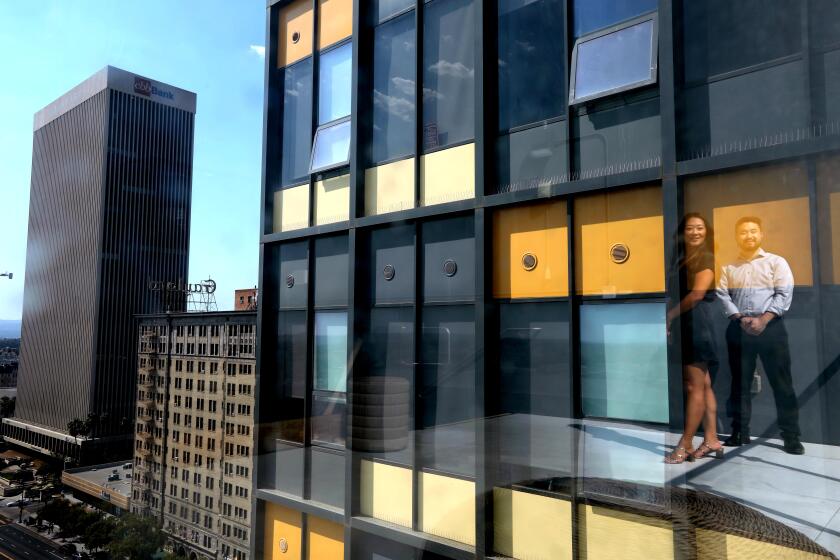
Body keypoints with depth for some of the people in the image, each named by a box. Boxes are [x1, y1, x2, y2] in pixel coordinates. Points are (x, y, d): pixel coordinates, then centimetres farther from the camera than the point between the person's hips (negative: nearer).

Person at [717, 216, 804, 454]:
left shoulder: (776, 262, 7)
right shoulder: (728, 266, 13)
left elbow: (784, 294, -3)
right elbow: (722, 295, 3)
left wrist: (763, 319, -15)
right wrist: (739, 318, -12)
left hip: (770, 326, -2)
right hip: (738, 328, 2)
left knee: (781, 382, -2)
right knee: (739, 382, 7)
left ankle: (791, 435, 5)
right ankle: (740, 431, 15)